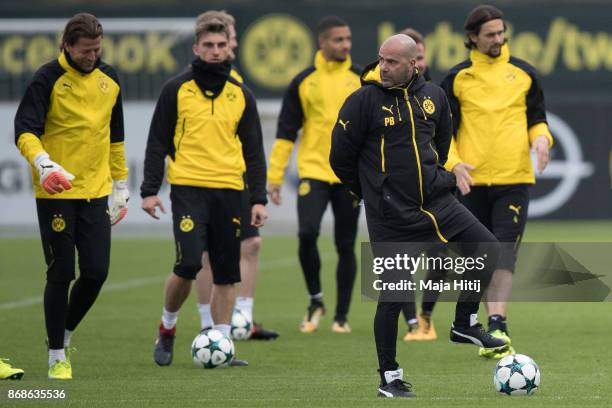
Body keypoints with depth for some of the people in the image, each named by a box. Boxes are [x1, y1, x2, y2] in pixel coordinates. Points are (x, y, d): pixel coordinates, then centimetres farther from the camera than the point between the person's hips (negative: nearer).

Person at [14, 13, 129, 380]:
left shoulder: (109, 80, 9)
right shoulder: (48, 79, -9)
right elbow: (24, 131, -18)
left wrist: (121, 187, 19)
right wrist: (43, 163, -36)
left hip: (95, 192, 5)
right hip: (56, 192, -5)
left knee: (96, 273, -1)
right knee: (61, 274, -3)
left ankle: (64, 335, 23)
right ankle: (57, 356, 10)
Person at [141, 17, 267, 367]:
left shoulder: (241, 95, 11)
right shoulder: (177, 90, 4)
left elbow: (254, 150, 13)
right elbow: (158, 142, 5)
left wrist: (259, 198, 6)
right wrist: (150, 190, -3)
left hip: (229, 191, 3)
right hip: (189, 188, -3)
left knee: (226, 273, 3)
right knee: (188, 264, -15)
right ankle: (167, 330, 7)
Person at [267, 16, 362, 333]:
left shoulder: (362, 80, 4)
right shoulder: (303, 82, 3)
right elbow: (286, 132, 6)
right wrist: (274, 176, 2)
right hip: (313, 171, -1)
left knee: (345, 246, 4)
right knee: (307, 233, -19)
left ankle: (341, 316, 15)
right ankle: (315, 300, 3)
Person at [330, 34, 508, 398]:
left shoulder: (433, 96, 3)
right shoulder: (363, 101, -12)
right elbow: (340, 158, -5)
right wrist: (375, 191, 5)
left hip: (437, 202, 5)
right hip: (391, 217, -5)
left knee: (489, 250, -2)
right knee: (393, 295, -2)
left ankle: (465, 324, 16)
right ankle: (389, 378, 10)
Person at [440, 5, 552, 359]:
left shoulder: (523, 73, 6)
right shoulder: (457, 78, 4)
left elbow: (537, 117, 14)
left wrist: (541, 138, -8)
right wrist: (454, 161, -10)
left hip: (514, 178, -1)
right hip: (472, 180, 1)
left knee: (505, 253, -12)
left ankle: (496, 326, -18)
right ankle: (494, 322, 20)